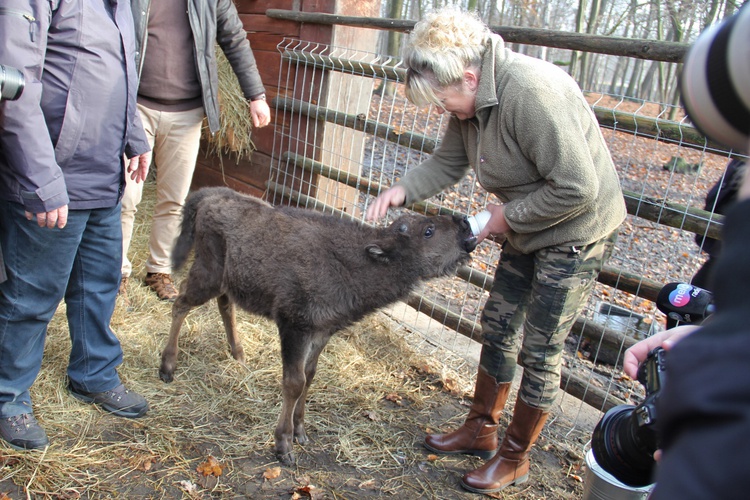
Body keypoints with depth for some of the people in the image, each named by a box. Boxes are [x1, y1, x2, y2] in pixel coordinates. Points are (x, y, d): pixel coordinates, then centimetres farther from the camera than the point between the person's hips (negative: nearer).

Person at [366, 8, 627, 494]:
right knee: (498, 326, 16)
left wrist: (508, 215, -19)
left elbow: (577, 188, -29)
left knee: (540, 350, 2)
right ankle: (481, 430, 35)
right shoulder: (473, 99, -3)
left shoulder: (530, 92, -31)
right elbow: (447, 163, 7)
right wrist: (402, 191, -10)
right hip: (526, 228, 9)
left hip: (575, 231, -9)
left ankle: (515, 458, 23)